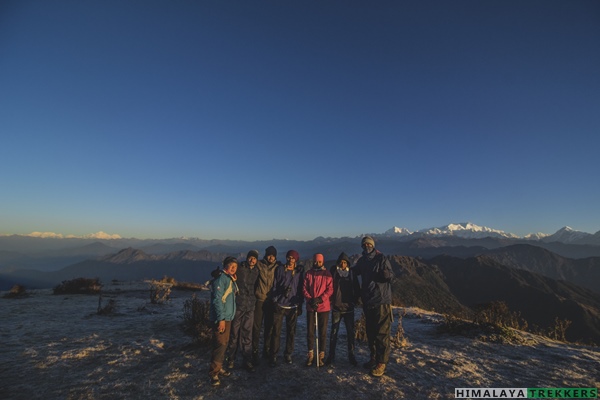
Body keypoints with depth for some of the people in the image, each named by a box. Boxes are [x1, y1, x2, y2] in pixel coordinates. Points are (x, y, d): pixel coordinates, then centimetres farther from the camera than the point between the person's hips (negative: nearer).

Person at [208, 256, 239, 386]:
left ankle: (219, 367, 29)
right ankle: (213, 373, 7)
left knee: (224, 343, 16)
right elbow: (217, 300, -21)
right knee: (220, 344, -5)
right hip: (220, 318, -9)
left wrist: (234, 281, 0)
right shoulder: (220, 279, -17)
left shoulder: (230, 279, 11)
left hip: (228, 317, 9)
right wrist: (221, 319, -22)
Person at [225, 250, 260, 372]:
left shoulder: (256, 272, 7)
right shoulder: (239, 268, -7)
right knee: (234, 332, 6)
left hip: (250, 306, 3)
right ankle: (231, 359, 25)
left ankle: (247, 360, 19)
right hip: (238, 304, -3)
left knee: (247, 333, 8)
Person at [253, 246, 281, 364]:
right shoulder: (259, 265, -5)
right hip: (259, 299, -2)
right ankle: (255, 352, 18)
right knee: (257, 327, 3)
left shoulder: (278, 266, 2)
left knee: (269, 327, 13)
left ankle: (267, 350, 30)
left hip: (271, 300, 2)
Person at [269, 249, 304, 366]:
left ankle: (288, 354, 26)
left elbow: (301, 288, 6)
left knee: (291, 331, 9)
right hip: (279, 305, -1)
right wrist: (275, 300, -3)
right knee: (276, 331, 1)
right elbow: (275, 285, 2)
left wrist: (300, 305, 5)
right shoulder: (280, 269, 1)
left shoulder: (300, 271, 3)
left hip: (293, 306, 1)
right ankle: (274, 355, 15)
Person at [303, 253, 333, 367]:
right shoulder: (308, 273, 4)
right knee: (310, 331, 6)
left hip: (324, 307, -1)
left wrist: (320, 299, -16)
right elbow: (304, 288, 2)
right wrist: (310, 299, -14)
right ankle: (310, 354, 22)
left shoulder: (327, 274, 0)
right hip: (310, 306, 1)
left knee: (323, 332, 6)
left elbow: (330, 289, -5)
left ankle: (321, 355, 19)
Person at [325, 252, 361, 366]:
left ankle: (351, 355, 22)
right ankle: (331, 355, 17)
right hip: (336, 307, -1)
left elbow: (357, 289, 8)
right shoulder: (333, 272, -4)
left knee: (350, 332, 8)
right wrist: (331, 301, -4)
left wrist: (354, 301, 3)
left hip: (349, 308, 2)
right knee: (334, 332, 5)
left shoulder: (352, 273, 1)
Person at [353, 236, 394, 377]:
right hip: (367, 301, 6)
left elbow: (391, 276, -14)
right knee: (370, 331, 16)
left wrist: (386, 274, -34)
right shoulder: (361, 261, 8)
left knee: (382, 332, -1)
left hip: (381, 301, -6)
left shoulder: (381, 259, -9)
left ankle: (381, 362, 11)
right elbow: (354, 272, 23)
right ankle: (373, 358, 30)